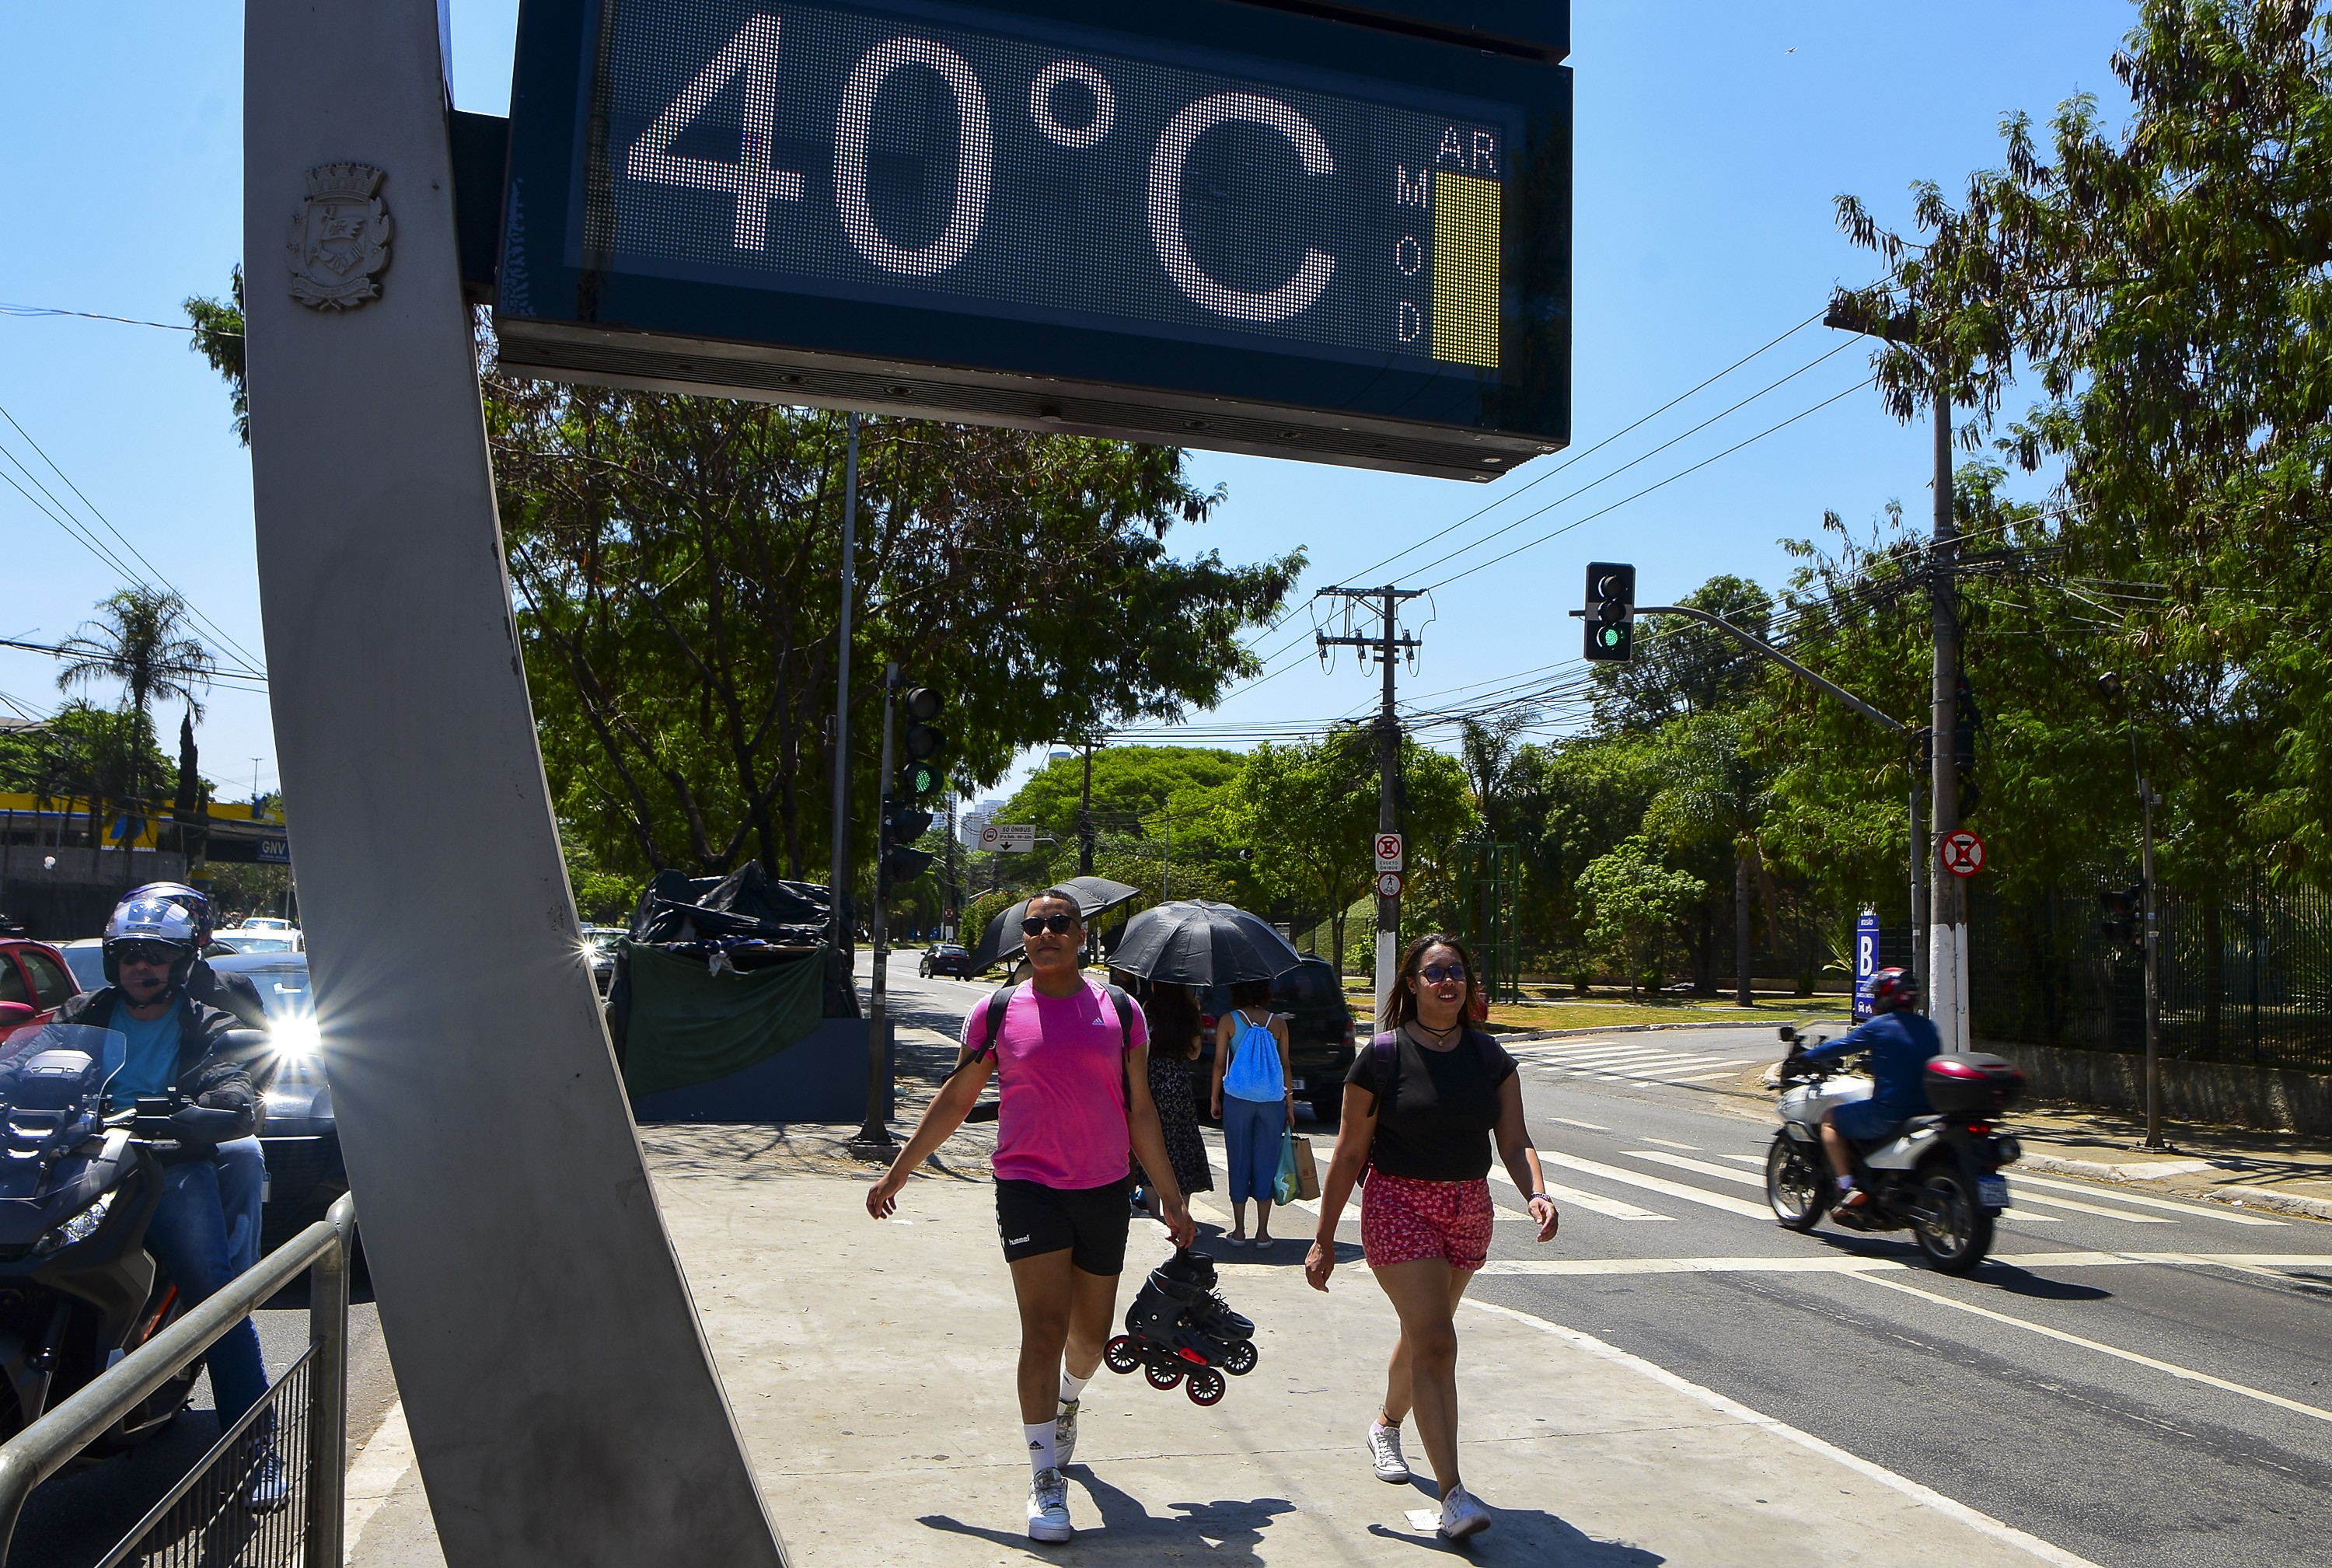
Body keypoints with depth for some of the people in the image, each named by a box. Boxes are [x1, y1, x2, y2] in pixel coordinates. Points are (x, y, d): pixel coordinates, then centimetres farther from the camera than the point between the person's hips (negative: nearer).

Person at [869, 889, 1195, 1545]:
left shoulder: (1119, 1011, 3)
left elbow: (1140, 1111, 7)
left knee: (1090, 1335, 15)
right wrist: (898, 1172, 10)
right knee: (1044, 1329, -10)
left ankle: (1068, 1400, 48)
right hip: (1029, 1186, -2)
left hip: (1104, 1191, 2)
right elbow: (954, 1100, 9)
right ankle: (1046, 1480, 2)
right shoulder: (997, 1013, 0)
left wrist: (1171, 1197, 7)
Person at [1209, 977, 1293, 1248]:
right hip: (1272, 1101, 1)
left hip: (1237, 1100, -1)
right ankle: (1263, 1233, 9)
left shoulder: (1228, 1021, -3)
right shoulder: (1278, 1023, 1)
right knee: (1266, 1164, 7)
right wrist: (1290, 1103, 12)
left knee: (1239, 1162, 8)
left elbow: (1219, 1063, -1)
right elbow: (1285, 1066, 4)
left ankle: (1239, 1231, 11)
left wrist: (1215, 1098, 9)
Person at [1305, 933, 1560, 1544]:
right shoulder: (1383, 1057, -9)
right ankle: (1453, 1493, -14)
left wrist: (1537, 1193, -23)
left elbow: (1514, 1142, -2)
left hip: (1469, 1208, 5)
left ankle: (1385, 1426, 46)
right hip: (1399, 1203, -5)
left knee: (1425, 1331, 20)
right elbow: (1350, 1153, -5)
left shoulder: (1490, 1057, 2)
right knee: (1435, 1340, -14)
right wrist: (1324, 1239, -3)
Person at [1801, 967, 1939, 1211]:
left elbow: (1840, 1047, -1)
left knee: (1830, 1119, 12)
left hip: (1888, 1113, -7)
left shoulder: (1879, 1026, -8)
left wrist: (1807, 1057, 17)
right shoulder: (1928, 1028, 10)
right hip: (1927, 1110, 7)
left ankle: (1848, 1188, 1)